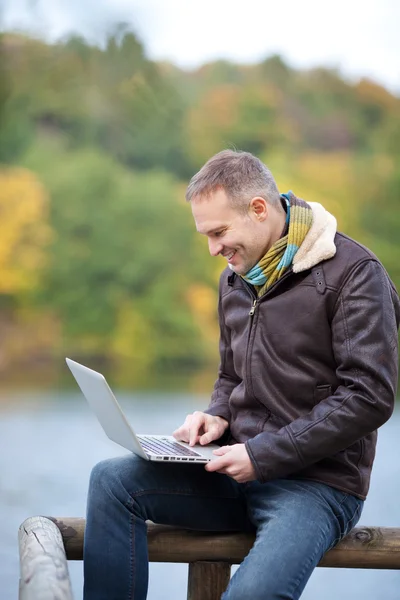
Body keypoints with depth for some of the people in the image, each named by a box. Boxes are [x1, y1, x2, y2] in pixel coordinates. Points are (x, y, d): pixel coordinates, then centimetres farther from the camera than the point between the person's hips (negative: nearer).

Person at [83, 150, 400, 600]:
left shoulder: (353, 272, -11)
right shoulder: (234, 279, 14)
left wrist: (263, 455, -19)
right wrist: (216, 417, 1)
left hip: (320, 481, -7)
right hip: (244, 469, 7)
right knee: (112, 479, -14)